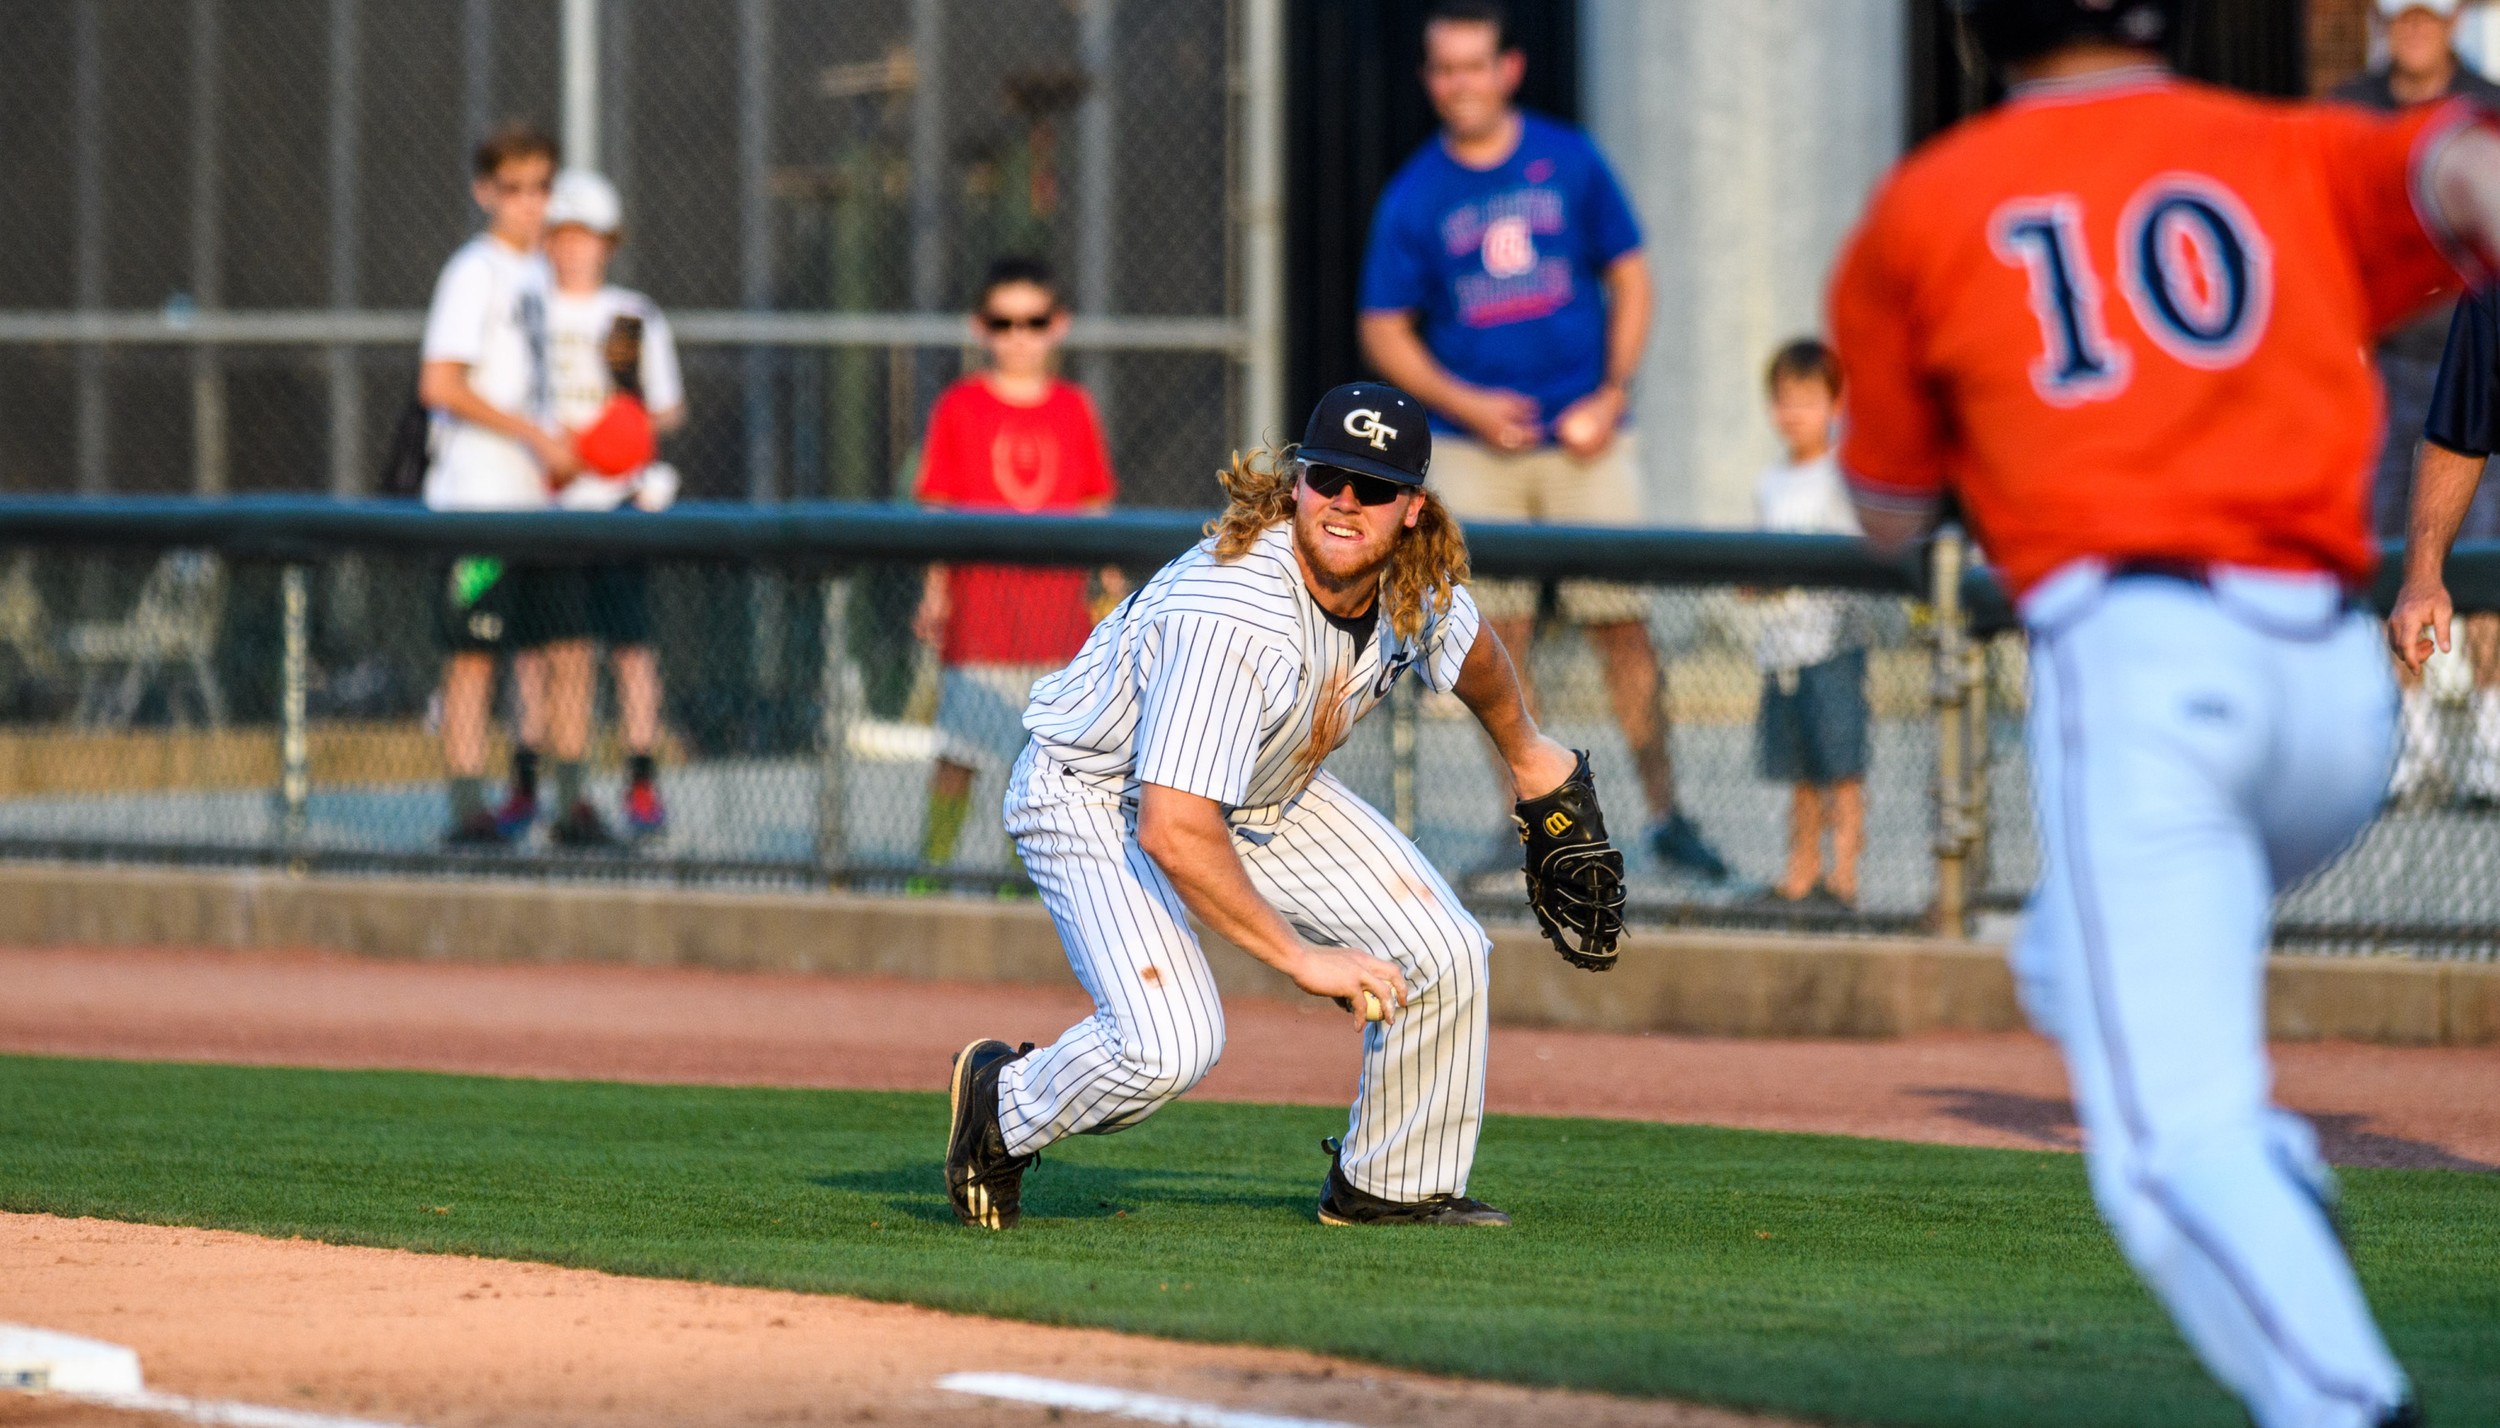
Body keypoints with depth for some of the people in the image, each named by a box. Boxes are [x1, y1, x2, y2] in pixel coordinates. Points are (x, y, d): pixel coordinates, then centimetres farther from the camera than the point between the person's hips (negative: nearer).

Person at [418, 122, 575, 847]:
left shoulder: (537, 272, 16)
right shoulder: (474, 273, -10)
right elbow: (440, 385, -17)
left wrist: (559, 451, 10)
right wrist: (535, 435, -17)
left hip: (535, 497, 8)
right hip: (478, 496, -8)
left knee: (567, 642, 7)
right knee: (474, 654, -7)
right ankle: (467, 808, -6)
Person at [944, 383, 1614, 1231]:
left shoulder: (1418, 585, -15)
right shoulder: (1233, 619, -39)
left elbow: (1468, 651, 14)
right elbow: (1172, 834, -42)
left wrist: (1527, 753, 32)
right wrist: (1299, 957, -37)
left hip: (1263, 795, 8)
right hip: (1097, 795, -8)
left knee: (1442, 954, -2)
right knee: (1171, 1043, -26)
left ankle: (1391, 1186, 19)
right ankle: (1002, 1109, 5)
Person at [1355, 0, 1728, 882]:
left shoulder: (1571, 162, 4)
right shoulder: (1414, 197, 2)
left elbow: (1629, 279, 8)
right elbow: (1384, 333, 5)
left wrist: (1611, 395, -4)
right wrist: (1467, 404, -9)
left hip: (1583, 437, 0)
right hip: (1473, 444, 0)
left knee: (1622, 625, -3)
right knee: (1498, 634, -2)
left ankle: (1664, 813, 3)